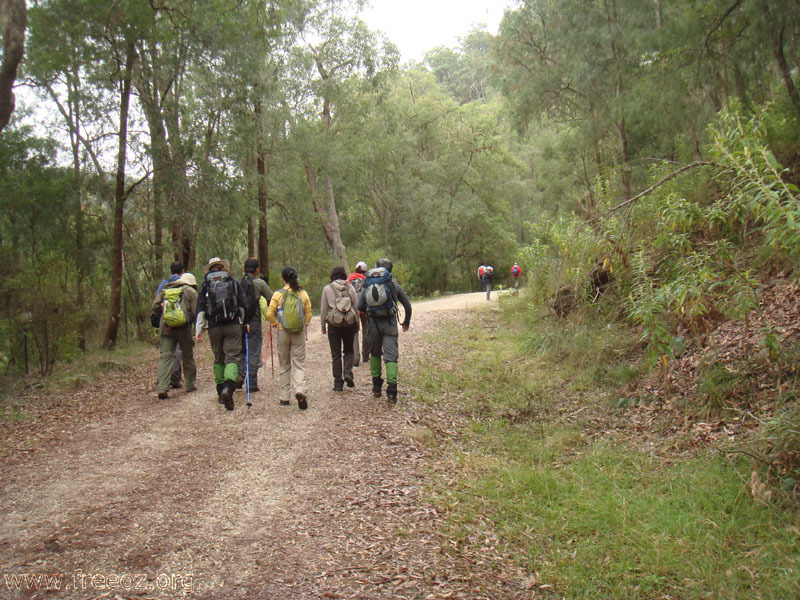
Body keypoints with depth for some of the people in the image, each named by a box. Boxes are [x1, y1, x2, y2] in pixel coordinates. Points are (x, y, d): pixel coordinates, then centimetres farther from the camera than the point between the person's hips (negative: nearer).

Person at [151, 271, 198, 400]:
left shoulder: (164, 291, 17)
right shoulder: (191, 292, 5)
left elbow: (155, 306, 7)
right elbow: (195, 311, -4)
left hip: (165, 328, 2)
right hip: (183, 327, -2)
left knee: (164, 357, -2)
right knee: (188, 356, 14)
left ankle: (162, 388, -15)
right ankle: (190, 385, 24)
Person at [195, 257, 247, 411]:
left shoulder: (206, 284, 8)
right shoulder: (234, 282, 7)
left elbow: (200, 309, 5)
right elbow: (242, 305, 7)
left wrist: (198, 330, 6)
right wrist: (243, 323, 19)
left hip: (214, 326, 1)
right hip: (233, 325, -1)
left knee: (218, 358, 15)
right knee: (232, 357, -6)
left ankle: (220, 390, 16)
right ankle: (228, 387, -28)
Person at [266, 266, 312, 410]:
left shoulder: (278, 294, -4)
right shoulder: (303, 294, 0)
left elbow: (270, 314, -5)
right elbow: (308, 313, 4)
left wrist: (275, 324, 13)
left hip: (283, 332, 0)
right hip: (299, 333, 0)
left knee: (284, 364, 12)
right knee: (299, 363, 3)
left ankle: (285, 397, 16)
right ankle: (300, 390, -22)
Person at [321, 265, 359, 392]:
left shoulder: (327, 289, -1)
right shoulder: (350, 287, 2)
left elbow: (323, 309, 1)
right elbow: (356, 306, 5)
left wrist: (323, 326, 10)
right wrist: (357, 325, 14)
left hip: (334, 324, -1)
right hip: (349, 324, 1)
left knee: (336, 354, 6)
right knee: (349, 350, 17)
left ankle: (338, 382, 6)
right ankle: (348, 372, -6)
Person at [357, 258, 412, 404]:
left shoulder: (367, 285, 5)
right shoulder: (394, 284, 1)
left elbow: (360, 307, -1)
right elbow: (407, 305, 5)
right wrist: (406, 322, 21)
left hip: (373, 323, 2)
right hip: (389, 323, -2)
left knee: (375, 354, 20)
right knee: (391, 356, -4)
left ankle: (376, 386, 22)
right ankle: (391, 390, -15)